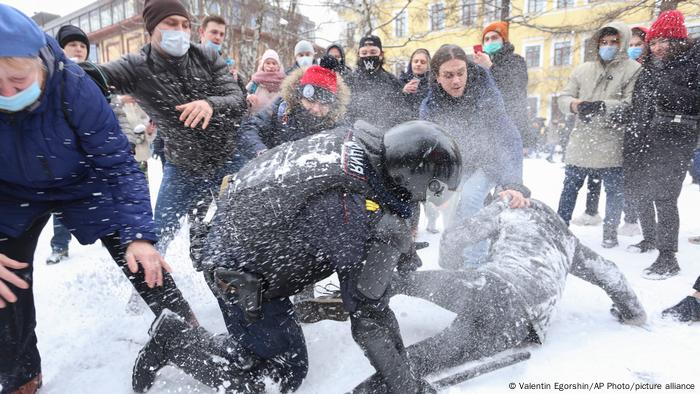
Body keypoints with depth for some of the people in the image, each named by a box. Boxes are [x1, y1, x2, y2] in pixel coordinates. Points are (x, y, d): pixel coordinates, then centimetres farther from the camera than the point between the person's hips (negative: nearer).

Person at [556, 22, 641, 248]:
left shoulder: (633, 70, -2)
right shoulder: (583, 70, 12)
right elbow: (563, 97, 9)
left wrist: (603, 106, -26)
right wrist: (574, 104, -13)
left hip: (612, 145, -3)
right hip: (581, 142, 4)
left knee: (614, 191, 7)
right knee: (570, 187, 11)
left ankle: (610, 232, 22)